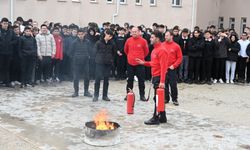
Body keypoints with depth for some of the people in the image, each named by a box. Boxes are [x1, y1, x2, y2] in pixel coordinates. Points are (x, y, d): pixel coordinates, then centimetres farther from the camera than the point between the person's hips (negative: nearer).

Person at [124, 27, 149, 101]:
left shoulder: (143, 41, -7)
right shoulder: (128, 40, -1)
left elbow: (146, 51, 7)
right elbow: (125, 50, 16)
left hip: (140, 64, -2)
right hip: (130, 63, 2)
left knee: (141, 80, 3)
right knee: (130, 80, 10)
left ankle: (142, 95, 11)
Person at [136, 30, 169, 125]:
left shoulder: (161, 50, -16)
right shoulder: (155, 49, 15)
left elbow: (163, 67, -21)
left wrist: (162, 81, -26)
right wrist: (144, 63, 11)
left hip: (159, 77, -10)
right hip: (155, 77, 10)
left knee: (157, 98, -4)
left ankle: (156, 118, 2)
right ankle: (162, 117, 20)